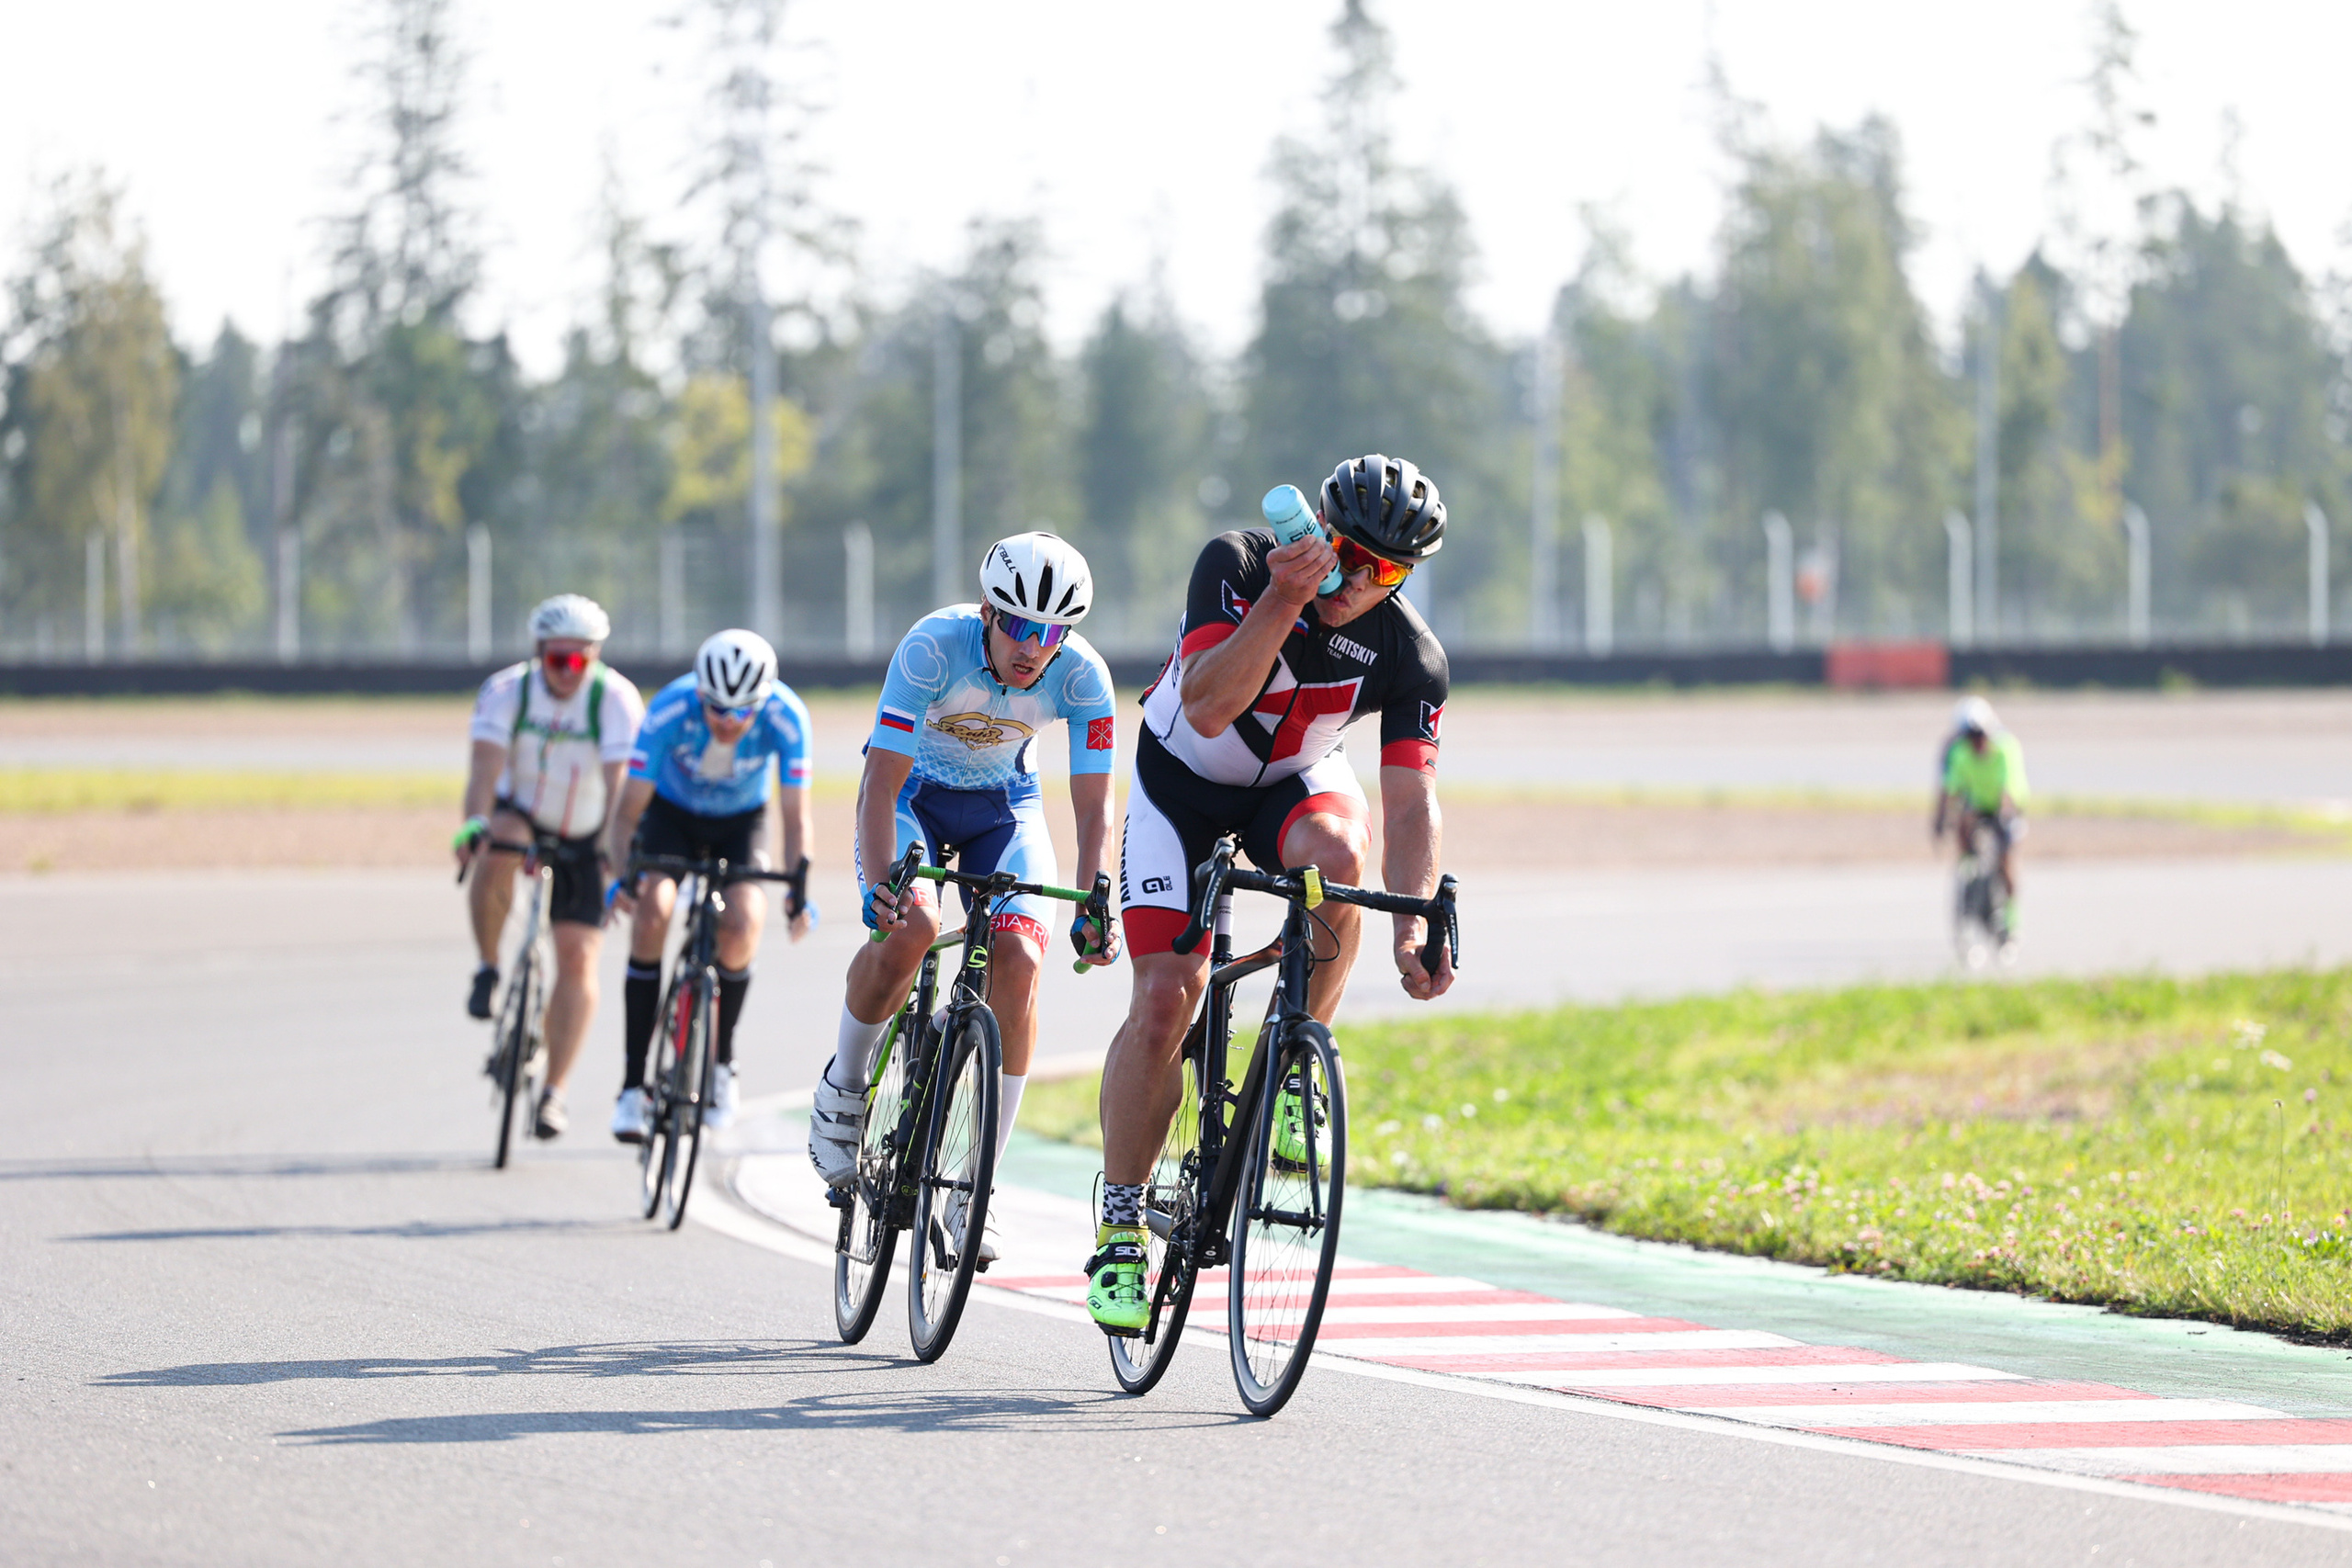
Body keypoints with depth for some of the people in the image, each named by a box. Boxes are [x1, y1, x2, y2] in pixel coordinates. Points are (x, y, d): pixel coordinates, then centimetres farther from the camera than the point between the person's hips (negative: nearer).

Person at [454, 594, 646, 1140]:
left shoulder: (616, 700, -21)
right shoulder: (506, 691, -19)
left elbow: (620, 782, -30)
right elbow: (486, 762, -31)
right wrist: (475, 823, -49)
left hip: (582, 835, 0)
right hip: (521, 814, 0)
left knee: (578, 958, -8)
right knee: (497, 849, -37)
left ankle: (554, 1092, 2)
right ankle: (488, 970, -16)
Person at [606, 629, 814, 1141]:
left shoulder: (786, 717, -31)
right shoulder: (669, 710, -34)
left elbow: (795, 815, -24)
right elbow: (630, 808, -29)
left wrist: (799, 887, -38)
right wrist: (624, 876, -44)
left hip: (742, 821, 1)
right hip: (672, 813, -1)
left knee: (741, 930, -23)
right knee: (651, 912, -25)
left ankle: (721, 1061, 4)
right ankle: (633, 1085, -21)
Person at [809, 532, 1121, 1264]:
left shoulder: (1083, 675, -24)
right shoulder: (933, 647, -32)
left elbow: (1093, 805, -20)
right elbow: (881, 784, -33)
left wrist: (1092, 907, -33)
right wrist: (881, 884, -46)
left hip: (1004, 804, 2)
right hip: (913, 793, -2)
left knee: (1017, 957, -20)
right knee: (908, 926, -31)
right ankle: (844, 1086, -1)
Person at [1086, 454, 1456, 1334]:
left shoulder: (1410, 657, -21)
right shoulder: (1236, 565, -25)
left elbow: (1411, 800, -25)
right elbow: (1208, 709, -36)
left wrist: (1411, 926, -40)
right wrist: (1283, 601, -46)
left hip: (1294, 782, 2)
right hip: (1184, 777, -1)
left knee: (1337, 856, -35)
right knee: (1166, 997, -15)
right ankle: (1119, 1229, -2)